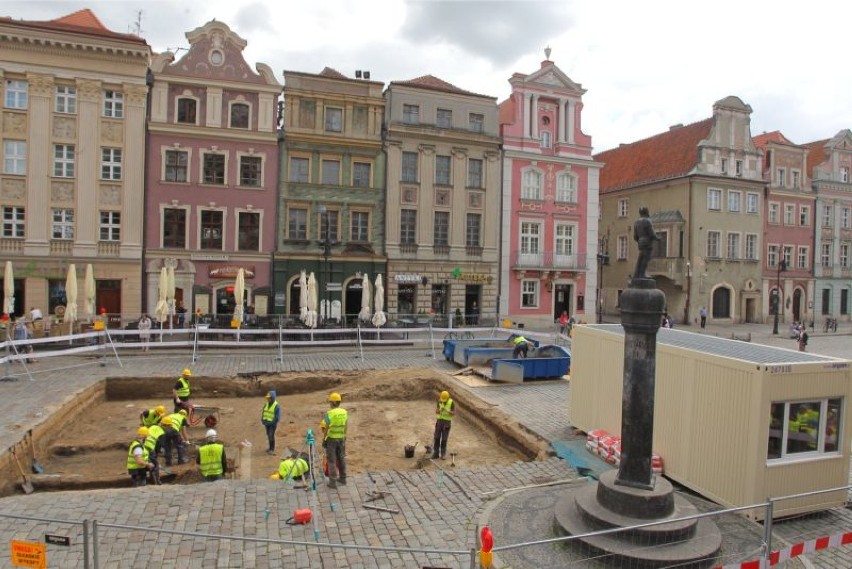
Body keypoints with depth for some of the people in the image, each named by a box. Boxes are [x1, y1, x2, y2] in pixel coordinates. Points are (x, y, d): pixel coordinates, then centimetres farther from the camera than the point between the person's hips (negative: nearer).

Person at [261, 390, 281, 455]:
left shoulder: (276, 406, -15)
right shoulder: (266, 404, 5)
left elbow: (277, 417, -16)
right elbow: (263, 413, 14)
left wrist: (272, 422, -18)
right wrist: (263, 420, 1)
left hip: (272, 424, -6)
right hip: (266, 423, 6)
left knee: (271, 436, -9)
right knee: (268, 435, 14)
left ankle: (272, 449, 0)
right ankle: (270, 447, 28)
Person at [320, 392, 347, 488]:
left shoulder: (330, 414, -19)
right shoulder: (344, 412, 0)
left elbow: (326, 428, -16)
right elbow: (345, 426, 7)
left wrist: (323, 439, -6)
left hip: (331, 439, -5)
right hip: (341, 438, 6)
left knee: (331, 460, 1)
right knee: (341, 458, 17)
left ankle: (332, 482, 2)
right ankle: (342, 478, 26)